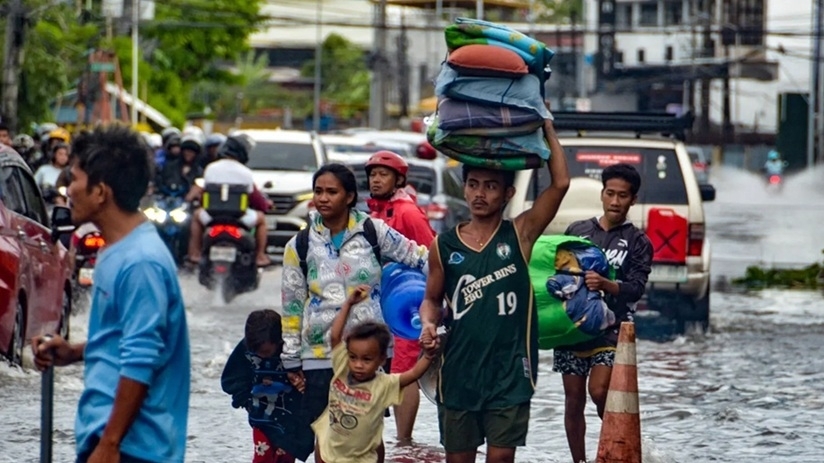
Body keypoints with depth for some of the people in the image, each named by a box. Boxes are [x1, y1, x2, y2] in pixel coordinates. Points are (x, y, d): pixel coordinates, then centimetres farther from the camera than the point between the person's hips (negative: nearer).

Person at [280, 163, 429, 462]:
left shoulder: (373, 232, -2)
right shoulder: (300, 246, 1)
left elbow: (420, 259, 5)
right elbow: (292, 306, 6)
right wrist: (292, 361, 7)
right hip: (321, 355, 0)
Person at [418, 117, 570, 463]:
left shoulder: (519, 235, -1)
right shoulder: (444, 246, 4)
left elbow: (560, 183, -9)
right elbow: (432, 299, 14)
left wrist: (546, 127, -5)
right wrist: (428, 324, -8)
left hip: (508, 370, -2)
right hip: (459, 369, 2)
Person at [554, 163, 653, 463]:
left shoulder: (637, 242, 4)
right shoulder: (577, 230, 12)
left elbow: (636, 289, -7)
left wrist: (605, 285, -25)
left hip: (610, 328, -3)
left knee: (599, 392, -19)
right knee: (574, 400, 4)